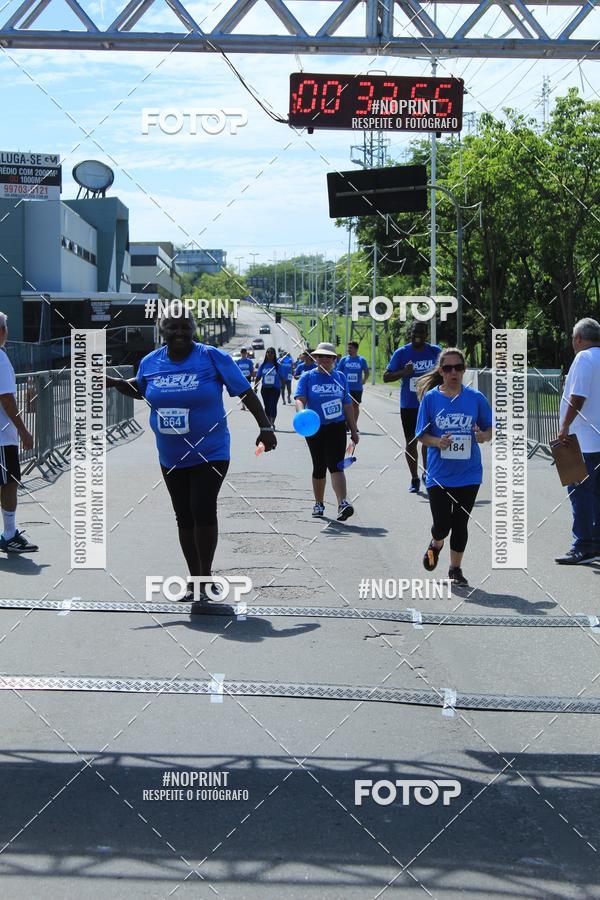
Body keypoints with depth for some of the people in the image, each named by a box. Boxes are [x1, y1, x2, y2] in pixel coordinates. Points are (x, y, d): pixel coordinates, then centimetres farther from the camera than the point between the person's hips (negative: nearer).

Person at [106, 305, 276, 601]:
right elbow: (138, 390, 21)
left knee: (203, 510, -14)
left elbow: (245, 392, -7)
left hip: (210, 452, -5)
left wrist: (265, 427, -10)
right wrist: (112, 382, 3)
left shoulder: (212, 357, -12)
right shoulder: (150, 362, 1)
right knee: (184, 517, 10)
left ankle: (206, 576, 0)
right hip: (171, 457, 5)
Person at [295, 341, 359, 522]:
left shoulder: (340, 377, 10)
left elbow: (348, 405, 14)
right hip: (315, 428, 0)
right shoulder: (307, 377, 2)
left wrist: (354, 430, 14)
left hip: (337, 427, 0)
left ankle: (343, 504, -27)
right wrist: (302, 413, -34)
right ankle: (319, 503, 25)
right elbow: (299, 398, -12)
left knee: (336, 465, -15)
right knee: (319, 467, 9)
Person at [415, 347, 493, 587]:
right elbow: (422, 435, 0)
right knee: (442, 525, -1)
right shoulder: (430, 397, -4)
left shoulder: (475, 398, -2)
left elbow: (490, 430, 6)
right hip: (439, 474, -1)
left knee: (460, 524, 7)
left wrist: (483, 436, -16)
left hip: (468, 474, 1)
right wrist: (438, 442, -20)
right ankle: (436, 545, 35)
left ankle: (455, 569, 24)